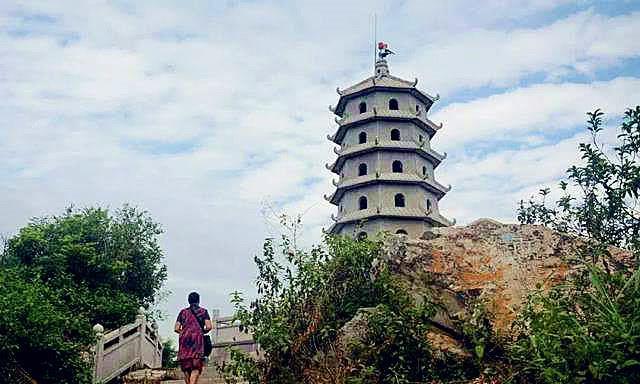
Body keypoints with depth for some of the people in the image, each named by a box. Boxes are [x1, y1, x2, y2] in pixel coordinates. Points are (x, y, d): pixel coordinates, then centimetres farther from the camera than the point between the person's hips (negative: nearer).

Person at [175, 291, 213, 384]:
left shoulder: (183, 312, 16)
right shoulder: (203, 311, 10)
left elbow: (176, 329, 9)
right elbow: (209, 327, -1)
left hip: (184, 339, 3)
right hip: (197, 339, -3)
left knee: (186, 367, 10)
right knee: (196, 367, -7)